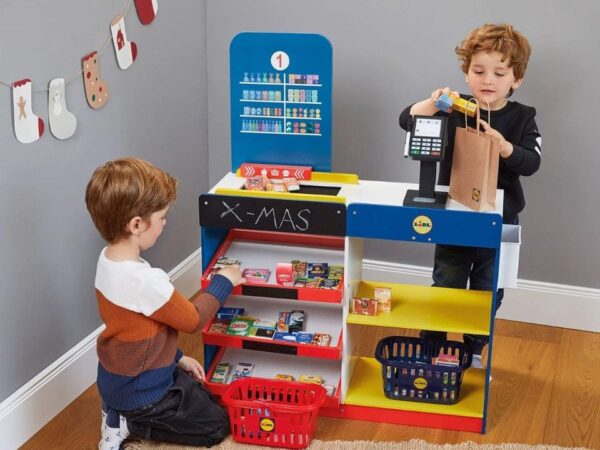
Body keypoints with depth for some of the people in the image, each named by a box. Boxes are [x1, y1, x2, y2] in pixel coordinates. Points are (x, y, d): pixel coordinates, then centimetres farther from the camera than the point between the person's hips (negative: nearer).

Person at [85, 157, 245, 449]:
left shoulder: (107, 260, -5)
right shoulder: (146, 281, -34)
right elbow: (193, 320, -17)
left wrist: (176, 357, 11)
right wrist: (223, 282, -4)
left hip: (117, 380, 9)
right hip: (141, 392, -8)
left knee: (202, 393, 26)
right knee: (217, 426, 9)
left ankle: (119, 413, 12)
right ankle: (126, 424, 2)